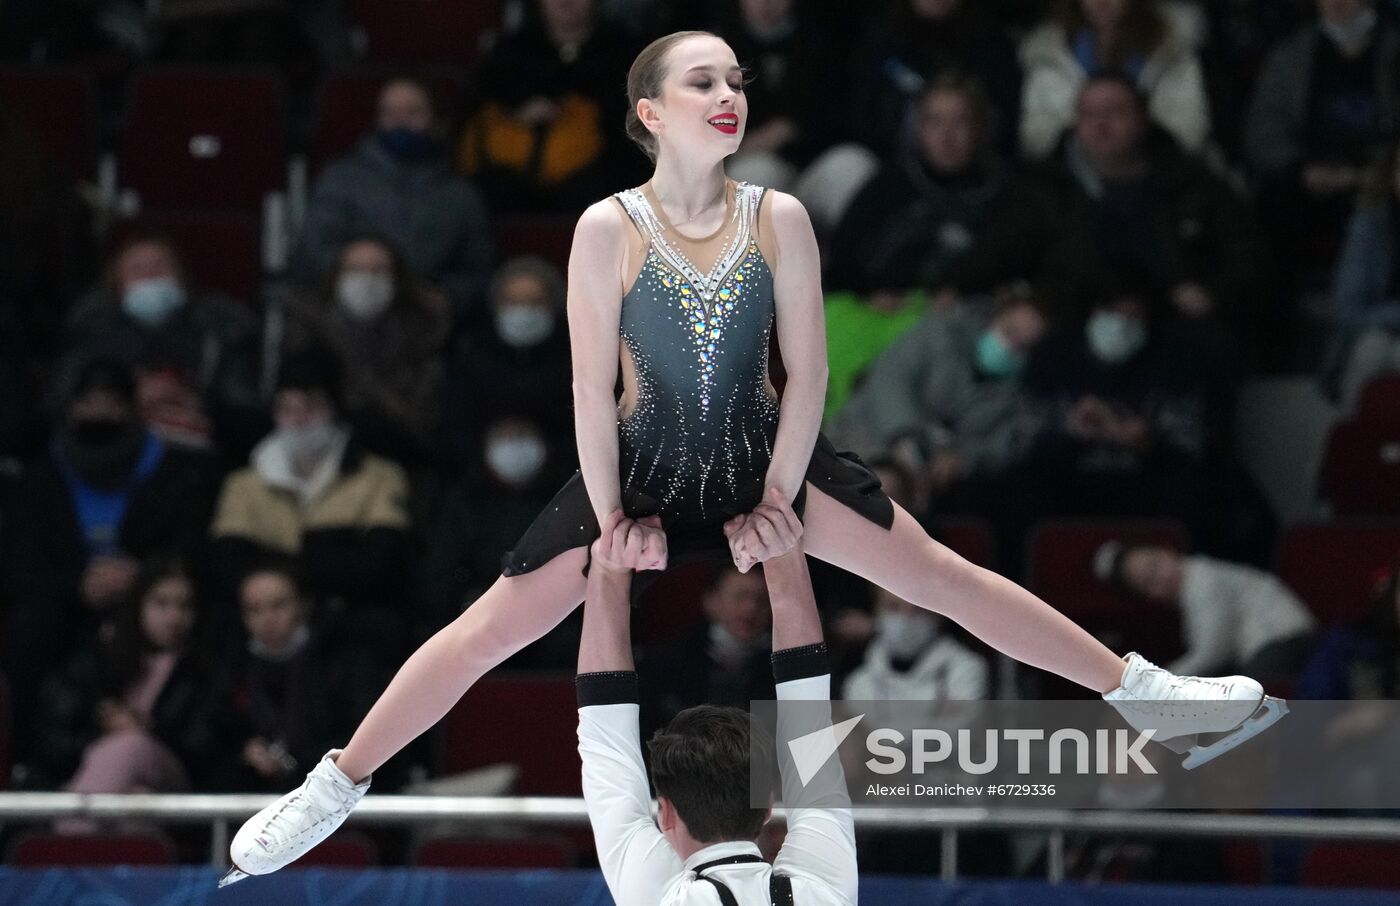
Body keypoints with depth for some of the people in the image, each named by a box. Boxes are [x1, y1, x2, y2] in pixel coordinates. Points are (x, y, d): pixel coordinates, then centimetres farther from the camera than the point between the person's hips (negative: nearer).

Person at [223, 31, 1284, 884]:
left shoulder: (779, 217, -13)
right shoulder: (608, 228, -19)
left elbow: (807, 370, -7)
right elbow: (594, 387, -14)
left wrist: (778, 498, -9)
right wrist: (613, 522, -12)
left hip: (767, 453, 2)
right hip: (645, 463, -2)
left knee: (944, 576, 0)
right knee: (488, 631, -3)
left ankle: (1138, 687, 9)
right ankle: (333, 789, 8)